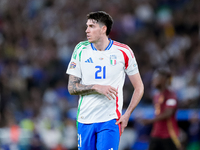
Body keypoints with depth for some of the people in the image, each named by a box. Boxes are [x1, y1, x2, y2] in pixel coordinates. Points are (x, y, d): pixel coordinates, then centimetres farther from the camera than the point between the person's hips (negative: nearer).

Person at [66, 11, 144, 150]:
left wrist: (127, 115, -7)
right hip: (85, 120, 3)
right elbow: (72, 88, 2)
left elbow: (139, 87, 4)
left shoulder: (123, 52, -3)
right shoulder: (81, 49, 3)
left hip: (110, 121, -3)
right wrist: (96, 87, -15)